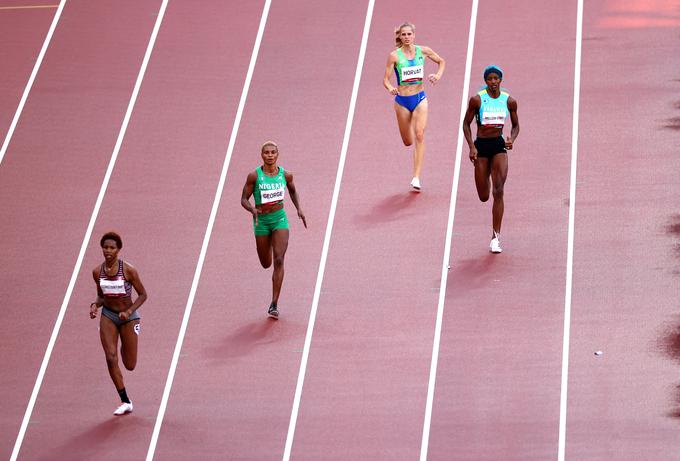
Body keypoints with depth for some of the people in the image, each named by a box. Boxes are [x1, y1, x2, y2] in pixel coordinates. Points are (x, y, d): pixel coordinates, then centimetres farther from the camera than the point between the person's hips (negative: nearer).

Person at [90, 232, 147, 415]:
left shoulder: (128, 270, -17)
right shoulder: (97, 272, -4)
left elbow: (143, 294, -9)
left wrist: (129, 312, -21)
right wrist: (95, 305, -12)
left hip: (128, 317, -3)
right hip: (108, 316, 3)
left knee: (130, 365, 4)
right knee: (111, 358, -14)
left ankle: (125, 348, 43)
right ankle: (125, 402, -4)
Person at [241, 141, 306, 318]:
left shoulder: (285, 175, -4)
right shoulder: (254, 176, -11)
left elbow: (293, 192, 17)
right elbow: (244, 200, -7)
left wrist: (299, 209, 3)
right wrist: (252, 209, -27)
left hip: (280, 219, 0)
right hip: (261, 220, 0)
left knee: (279, 260, -15)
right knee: (266, 264, 13)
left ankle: (274, 304, -14)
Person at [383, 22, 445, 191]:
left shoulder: (423, 51, -1)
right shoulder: (394, 55, -8)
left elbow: (441, 61, 15)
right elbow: (386, 79, -8)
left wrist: (438, 75, -3)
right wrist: (390, 88, -29)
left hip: (420, 98, 0)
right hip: (402, 100, 0)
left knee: (419, 135, -18)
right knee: (408, 141, 8)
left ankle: (416, 177, -18)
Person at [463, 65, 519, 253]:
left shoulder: (509, 101, 0)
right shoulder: (477, 100, -7)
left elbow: (516, 125, 11)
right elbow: (466, 123, 1)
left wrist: (512, 139, -9)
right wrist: (471, 146, -10)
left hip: (499, 146, 1)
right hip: (481, 145, 0)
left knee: (498, 191, -12)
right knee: (484, 197, 7)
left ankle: (496, 237, -8)